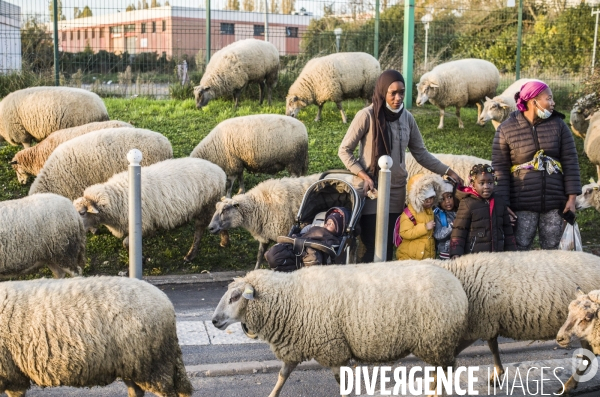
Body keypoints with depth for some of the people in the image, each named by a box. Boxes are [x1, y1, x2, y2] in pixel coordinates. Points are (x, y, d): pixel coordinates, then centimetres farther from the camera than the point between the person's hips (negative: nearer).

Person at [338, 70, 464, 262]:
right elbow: (344, 150, -6)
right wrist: (364, 176, -16)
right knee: (371, 246, -5)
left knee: (389, 245, 7)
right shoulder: (367, 115, -10)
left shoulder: (407, 118, 4)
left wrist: (447, 171, 3)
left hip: (396, 191, 5)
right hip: (371, 190, -4)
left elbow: (421, 153, 11)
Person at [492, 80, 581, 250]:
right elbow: (499, 168, -3)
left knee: (551, 249, 7)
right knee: (520, 249, -3)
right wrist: (503, 203, -8)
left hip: (554, 203, 3)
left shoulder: (558, 125, 4)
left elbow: (570, 161, 4)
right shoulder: (506, 129, -4)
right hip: (523, 204, -3)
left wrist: (572, 197, -2)